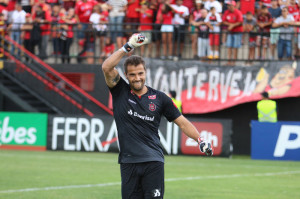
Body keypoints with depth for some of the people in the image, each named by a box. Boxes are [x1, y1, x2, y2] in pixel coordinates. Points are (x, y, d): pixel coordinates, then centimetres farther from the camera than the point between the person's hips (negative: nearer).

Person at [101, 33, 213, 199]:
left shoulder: (159, 98, 8)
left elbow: (182, 122, 9)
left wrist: (200, 140, -5)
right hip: (128, 162, 0)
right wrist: (128, 47, -11)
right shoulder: (120, 92, 6)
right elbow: (106, 68, -9)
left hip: (153, 162, 0)